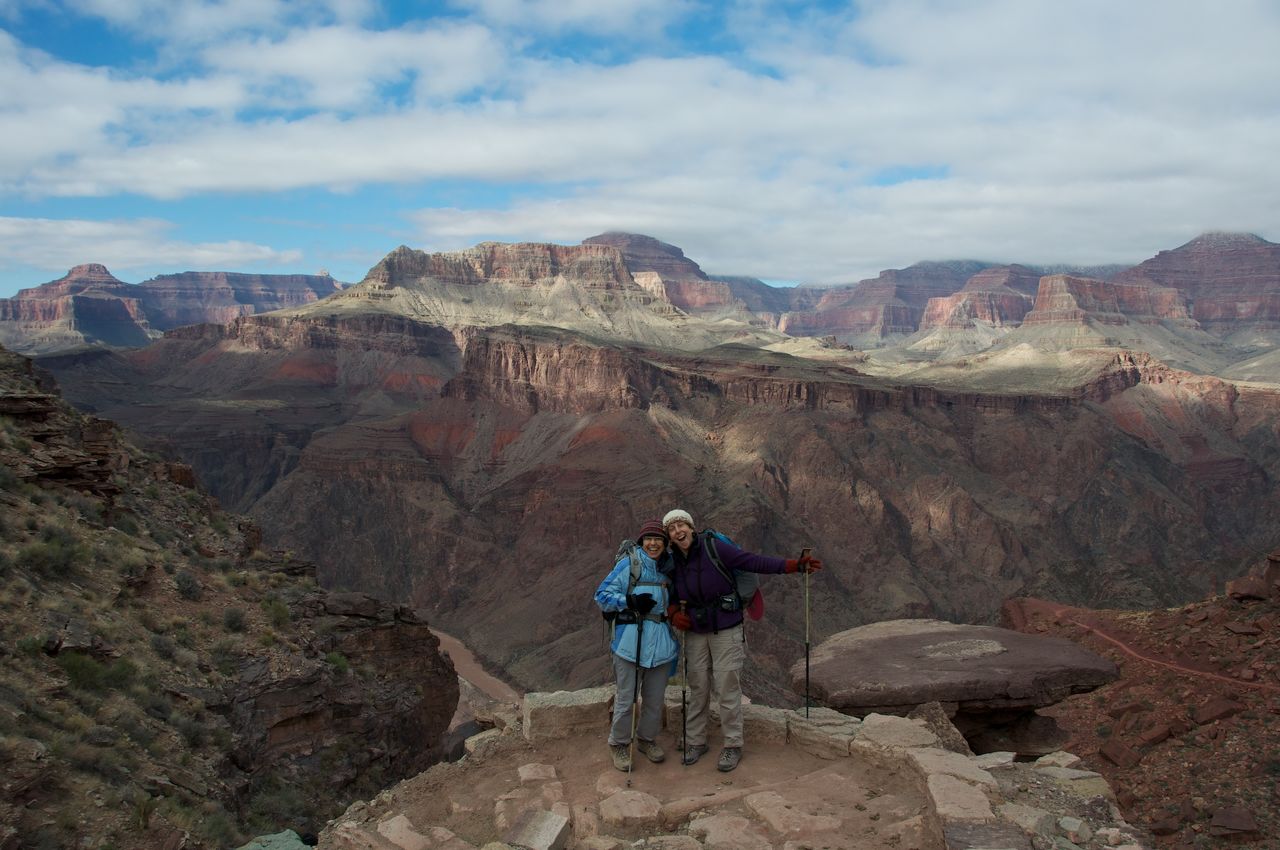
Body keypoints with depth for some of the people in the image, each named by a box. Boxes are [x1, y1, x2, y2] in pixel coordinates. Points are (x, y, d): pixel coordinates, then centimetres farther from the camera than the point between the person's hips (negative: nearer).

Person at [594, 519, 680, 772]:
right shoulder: (628, 563, -6)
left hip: (661, 643, 5)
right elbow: (602, 595, -6)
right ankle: (619, 744, 18)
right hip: (631, 641, -5)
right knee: (626, 698, 0)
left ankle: (646, 738, 33)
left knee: (655, 698, 13)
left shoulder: (669, 567, 10)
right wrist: (630, 601, -19)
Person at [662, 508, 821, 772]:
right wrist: (673, 612, -3)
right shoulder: (673, 562, 1)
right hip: (695, 633, 4)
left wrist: (793, 565, -24)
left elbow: (754, 562, -17)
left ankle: (733, 746, 13)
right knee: (698, 689, 10)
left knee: (727, 689, -1)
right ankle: (695, 742, 24)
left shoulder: (714, 548, -15)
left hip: (726, 631, -4)